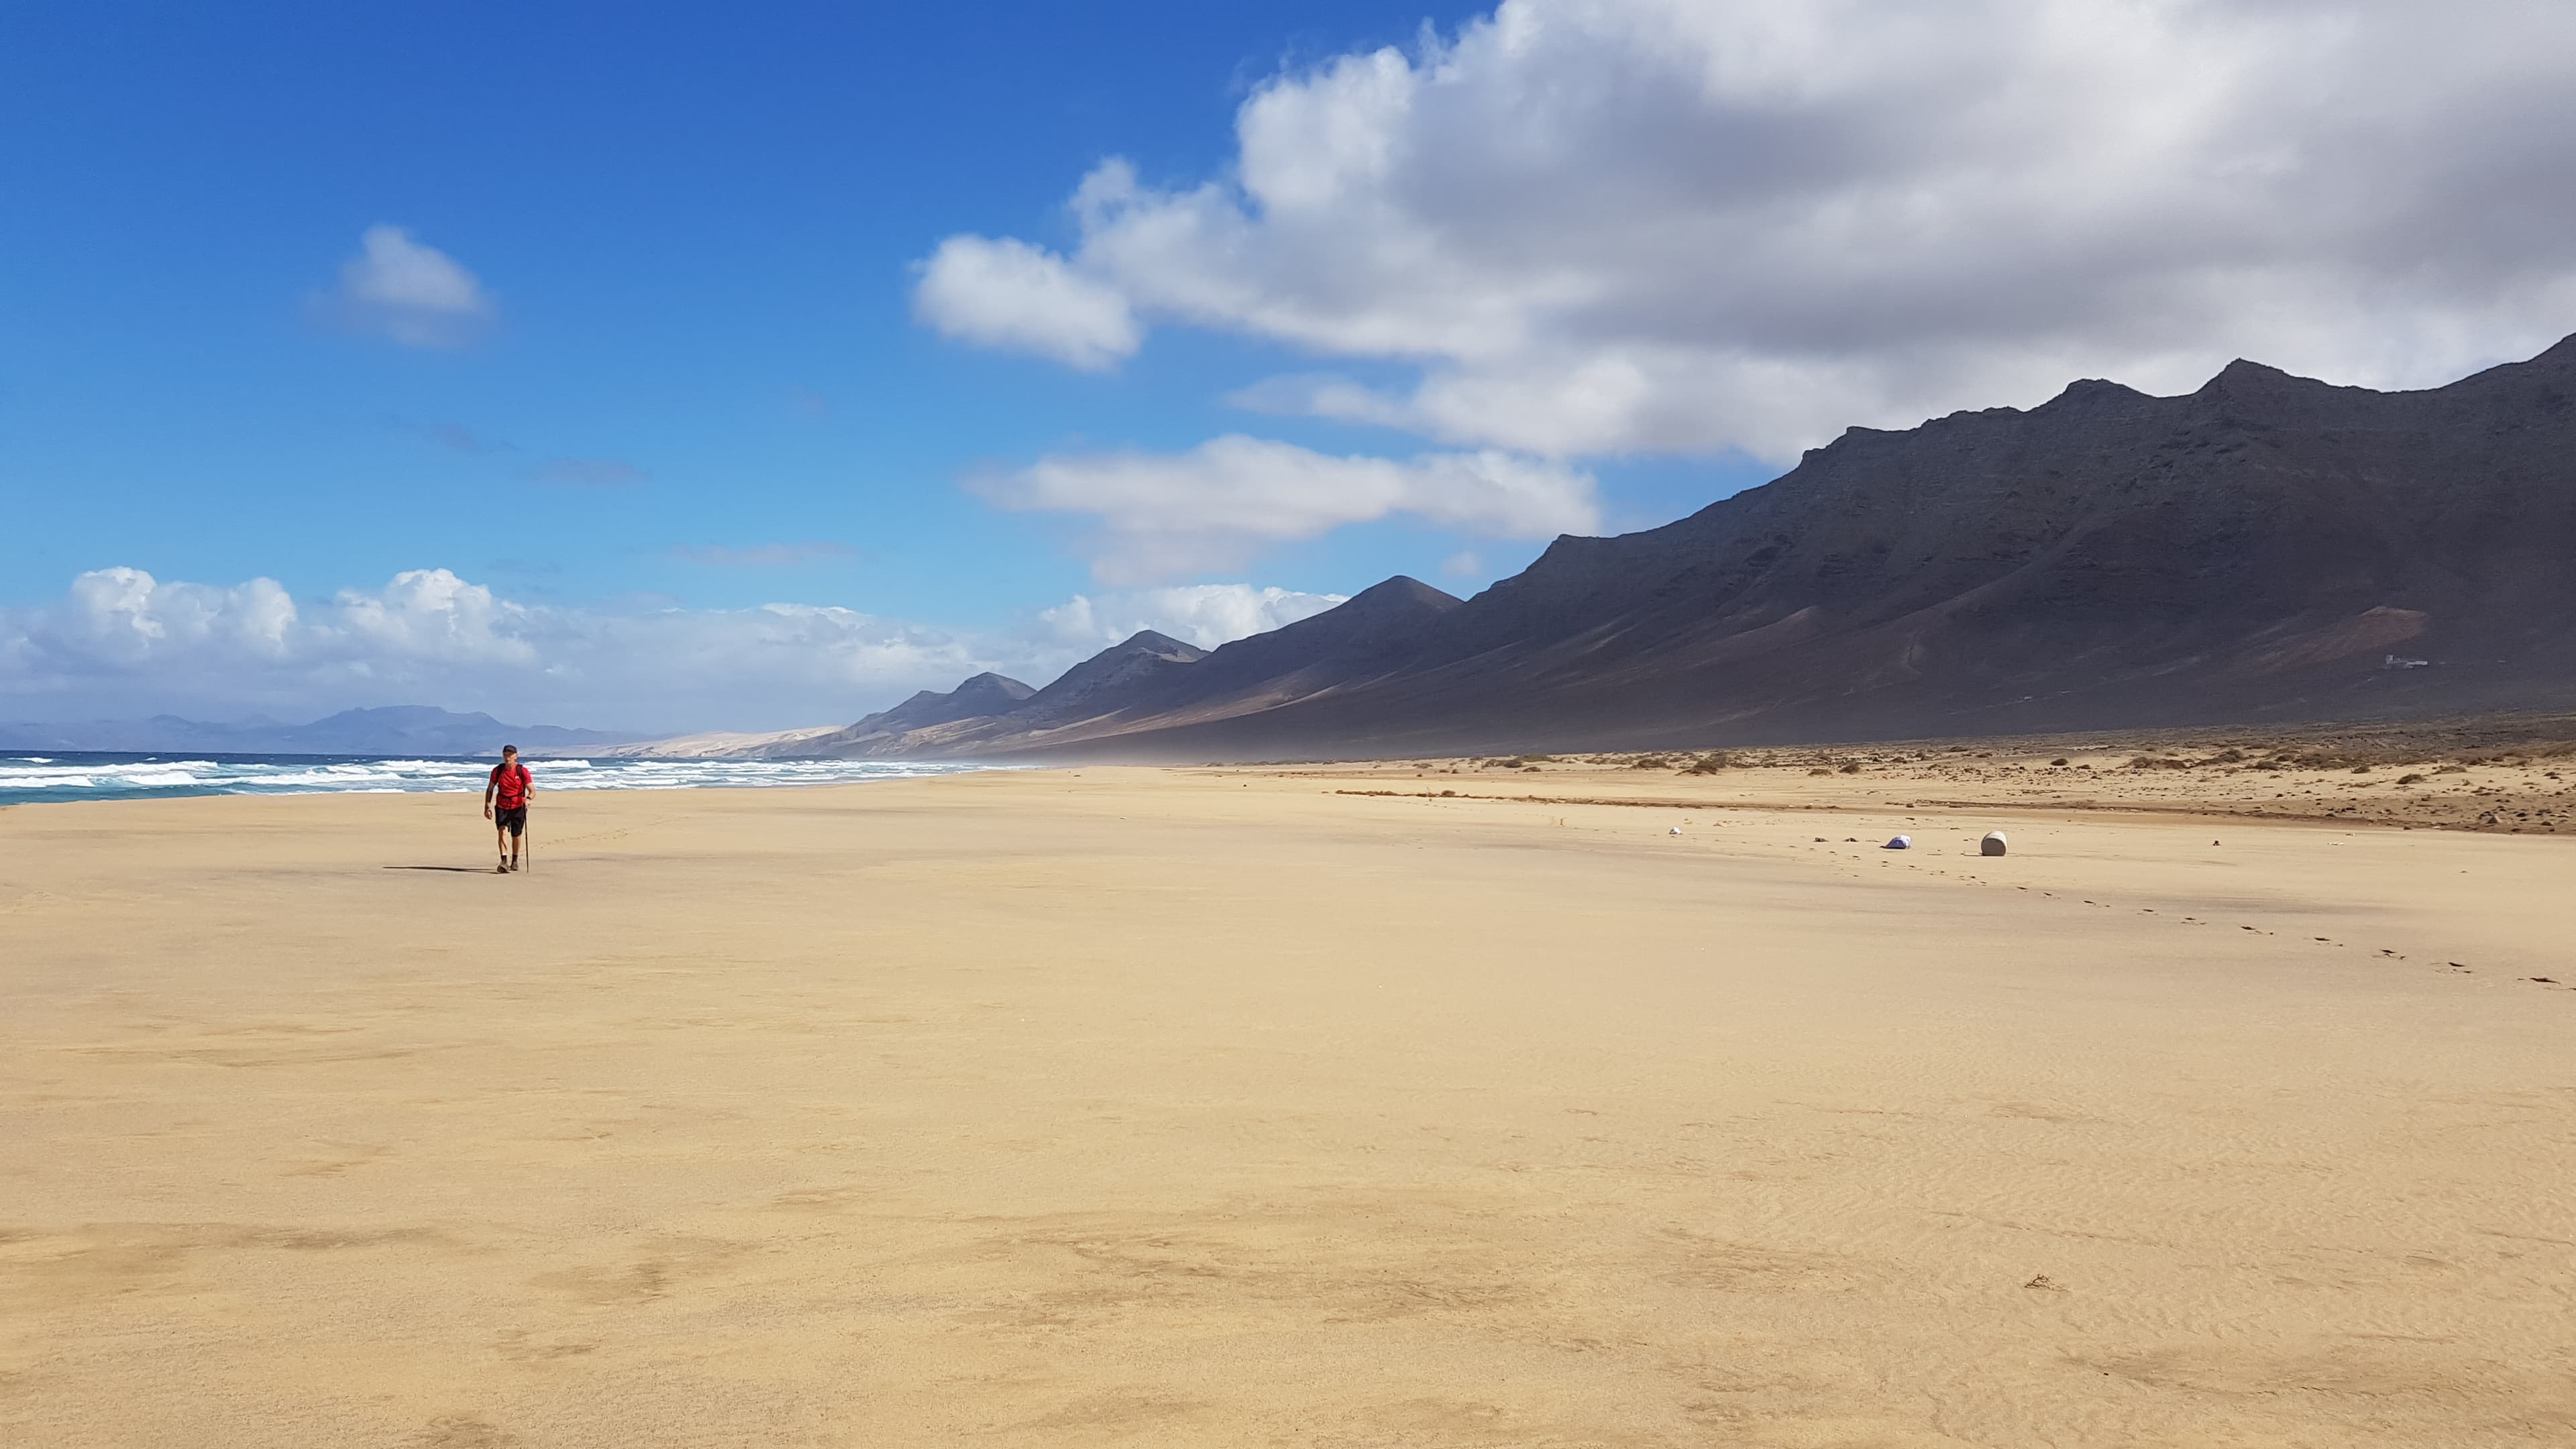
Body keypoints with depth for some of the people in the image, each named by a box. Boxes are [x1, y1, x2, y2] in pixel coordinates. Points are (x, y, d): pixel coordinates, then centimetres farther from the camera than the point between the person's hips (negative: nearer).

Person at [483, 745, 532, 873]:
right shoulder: (497, 770, -2)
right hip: (502, 807, 0)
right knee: (502, 831, -20)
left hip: (518, 807, 0)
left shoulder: (522, 771, -8)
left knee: (516, 835, 10)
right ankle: (504, 862, -29)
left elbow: (532, 789, -10)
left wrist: (528, 799, -32)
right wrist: (487, 807, -3)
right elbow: (490, 789, 6)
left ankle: (515, 860, 33)